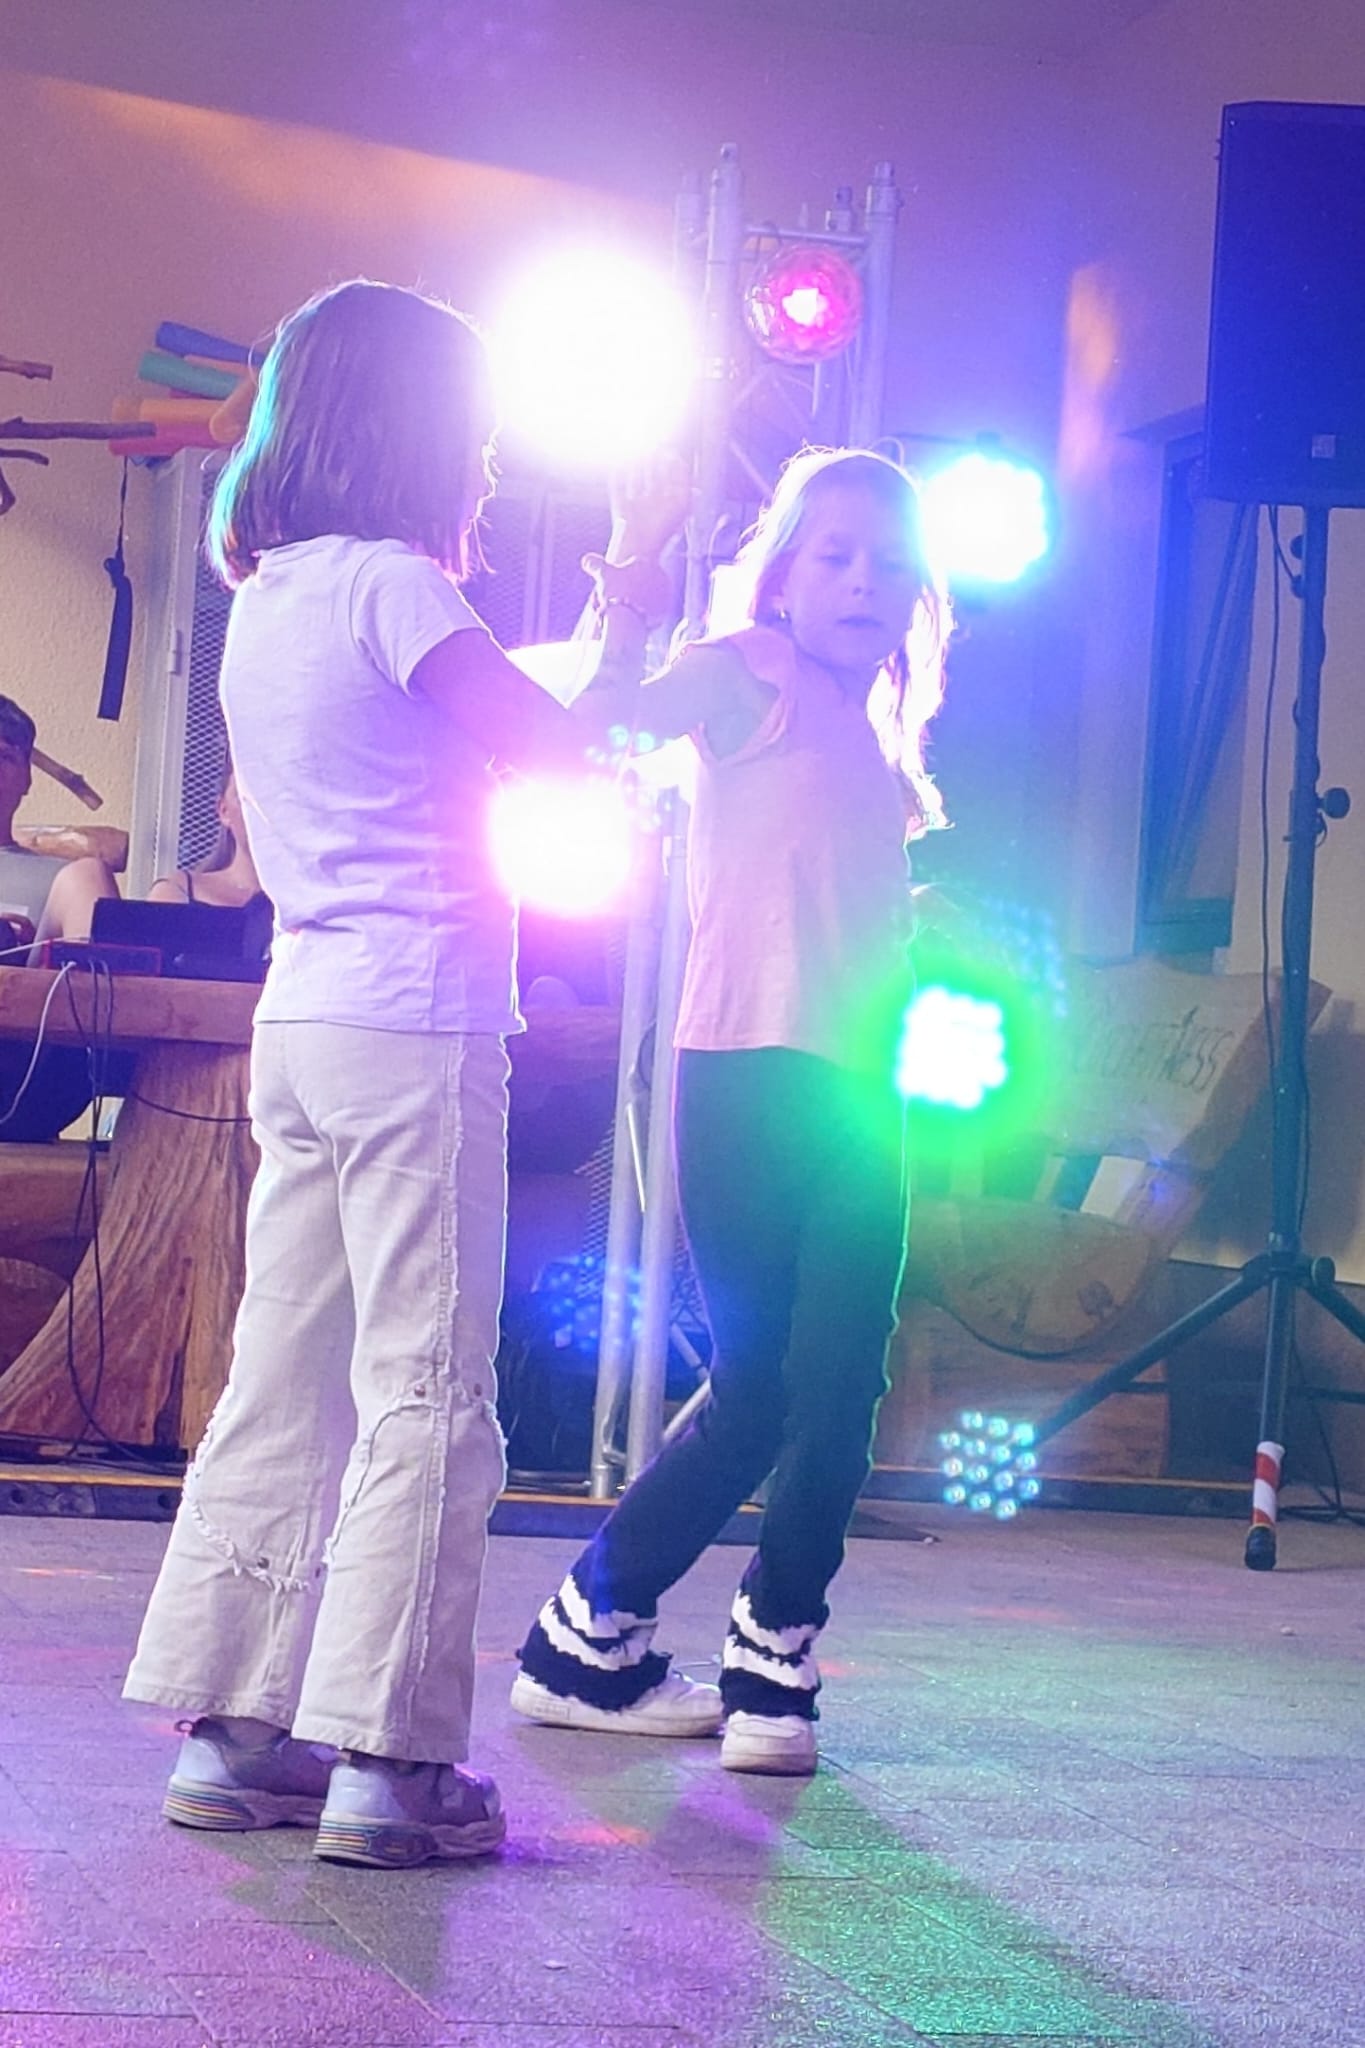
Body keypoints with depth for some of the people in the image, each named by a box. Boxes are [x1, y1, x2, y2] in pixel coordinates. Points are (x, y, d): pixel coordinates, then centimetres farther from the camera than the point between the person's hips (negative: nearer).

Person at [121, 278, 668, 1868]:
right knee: (427, 1396, -5)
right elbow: (553, 743, -9)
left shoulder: (262, 600, 15)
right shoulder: (390, 586, -11)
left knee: (286, 1381, 10)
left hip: (302, 1013, 9)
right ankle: (387, 1756, -6)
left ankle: (229, 1731, 12)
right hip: (416, 1020, -8)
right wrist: (624, 640, 7)